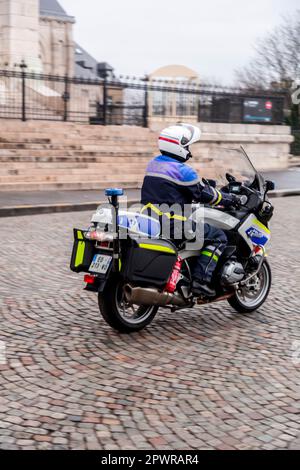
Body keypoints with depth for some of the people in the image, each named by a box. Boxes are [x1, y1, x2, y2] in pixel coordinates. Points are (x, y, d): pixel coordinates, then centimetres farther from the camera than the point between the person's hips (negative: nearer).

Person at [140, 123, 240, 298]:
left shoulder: (153, 164, 13)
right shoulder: (182, 170, -13)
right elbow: (205, 194, -7)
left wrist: (204, 183, 32)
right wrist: (229, 198, 8)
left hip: (150, 222, 9)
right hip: (174, 225, -9)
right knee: (218, 237, -2)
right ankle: (201, 279, -12)